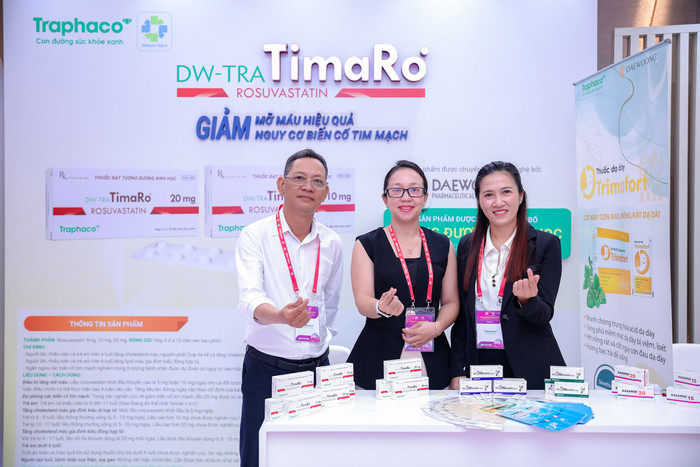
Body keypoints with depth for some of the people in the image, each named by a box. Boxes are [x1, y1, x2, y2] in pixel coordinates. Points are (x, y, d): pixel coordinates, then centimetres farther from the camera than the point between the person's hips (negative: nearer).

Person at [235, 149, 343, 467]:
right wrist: (282, 316, -41)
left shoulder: (331, 243, 4)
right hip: (266, 368, -3)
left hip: (317, 368, 3)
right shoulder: (255, 236, -7)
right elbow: (249, 299, -22)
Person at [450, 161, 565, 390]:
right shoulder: (467, 245, 5)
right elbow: (461, 314, 7)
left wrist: (527, 300, -29)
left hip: (530, 369, -2)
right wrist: (458, 372, 2)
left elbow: (544, 315, -6)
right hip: (479, 363, 3)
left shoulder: (546, 244, -4)